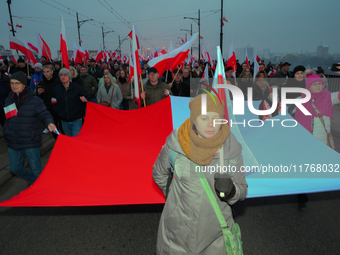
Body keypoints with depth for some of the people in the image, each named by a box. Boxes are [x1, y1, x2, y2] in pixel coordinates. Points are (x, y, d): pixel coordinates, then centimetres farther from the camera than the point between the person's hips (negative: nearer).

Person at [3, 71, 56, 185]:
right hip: (13, 142, 6)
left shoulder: (34, 100, -11)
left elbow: (44, 115, -14)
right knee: (15, 168, 17)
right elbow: (8, 118, 18)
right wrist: (6, 131, 14)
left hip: (31, 142, -6)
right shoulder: (9, 100, 7)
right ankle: (34, 181, 41)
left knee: (36, 169, 3)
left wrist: (49, 123, -34)